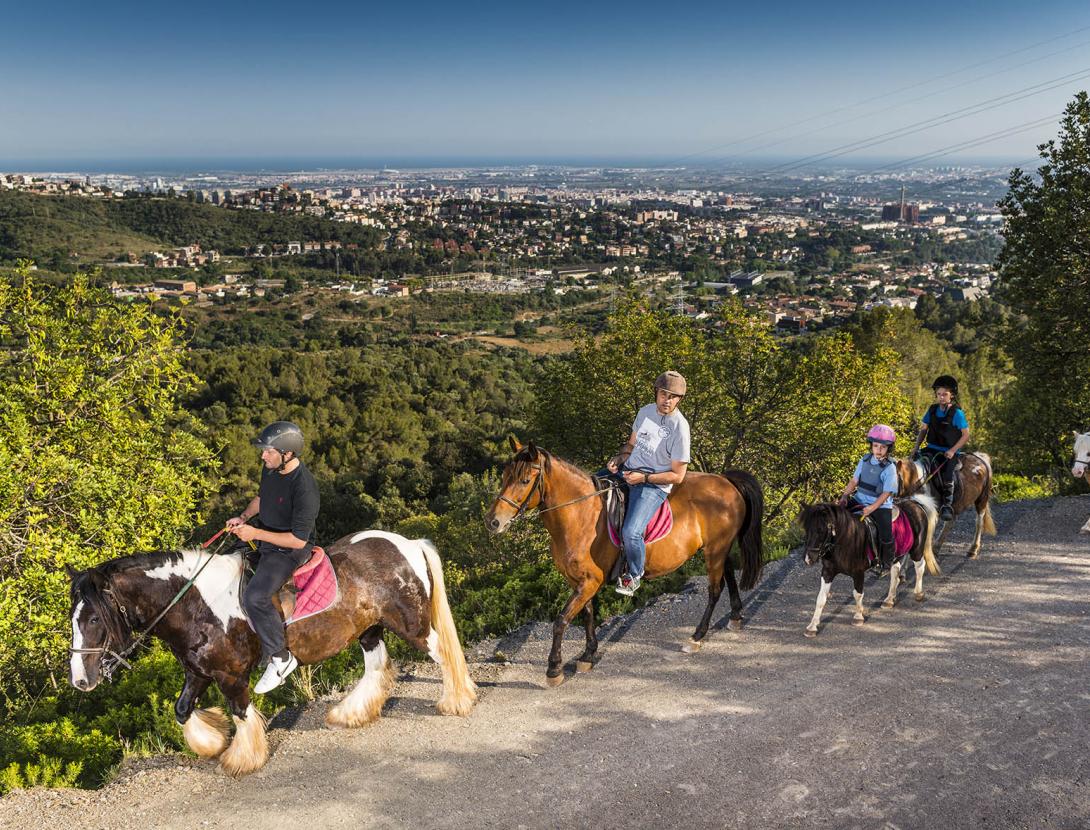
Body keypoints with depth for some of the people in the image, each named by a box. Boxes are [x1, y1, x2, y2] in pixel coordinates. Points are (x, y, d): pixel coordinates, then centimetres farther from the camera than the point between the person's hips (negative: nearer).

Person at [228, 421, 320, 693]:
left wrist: (255, 533, -25)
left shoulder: (304, 488, -30)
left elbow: (298, 540, -26)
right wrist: (244, 516, 0)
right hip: (263, 541, 10)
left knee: (254, 597, -27)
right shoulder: (270, 469, -4)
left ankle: (280, 657, -10)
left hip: (289, 550, -10)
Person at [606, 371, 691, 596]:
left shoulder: (679, 428, -18)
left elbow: (677, 476, -14)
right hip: (626, 471, 8)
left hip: (654, 486, -8)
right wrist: (619, 458, -3)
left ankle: (634, 575, 3)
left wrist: (643, 478, -20)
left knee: (631, 532, -27)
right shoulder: (645, 412, 2)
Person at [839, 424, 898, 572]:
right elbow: (854, 480, 9)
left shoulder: (890, 468, -12)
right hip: (859, 499, 5)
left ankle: (887, 563, 6)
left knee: (886, 536, -17)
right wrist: (845, 495, -7)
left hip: (880, 505, -5)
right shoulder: (865, 460, 4)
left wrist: (871, 508, -24)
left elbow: (886, 493, -15)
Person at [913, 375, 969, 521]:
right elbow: (923, 430, 14)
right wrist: (916, 447, 1)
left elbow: (966, 435, -5)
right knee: (916, 459, -24)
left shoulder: (957, 413, -6)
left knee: (947, 475, -26)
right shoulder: (932, 410, 8)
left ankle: (947, 506, -23)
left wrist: (953, 451, -15)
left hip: (949, 452, -5)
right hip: (931, 449, 5)